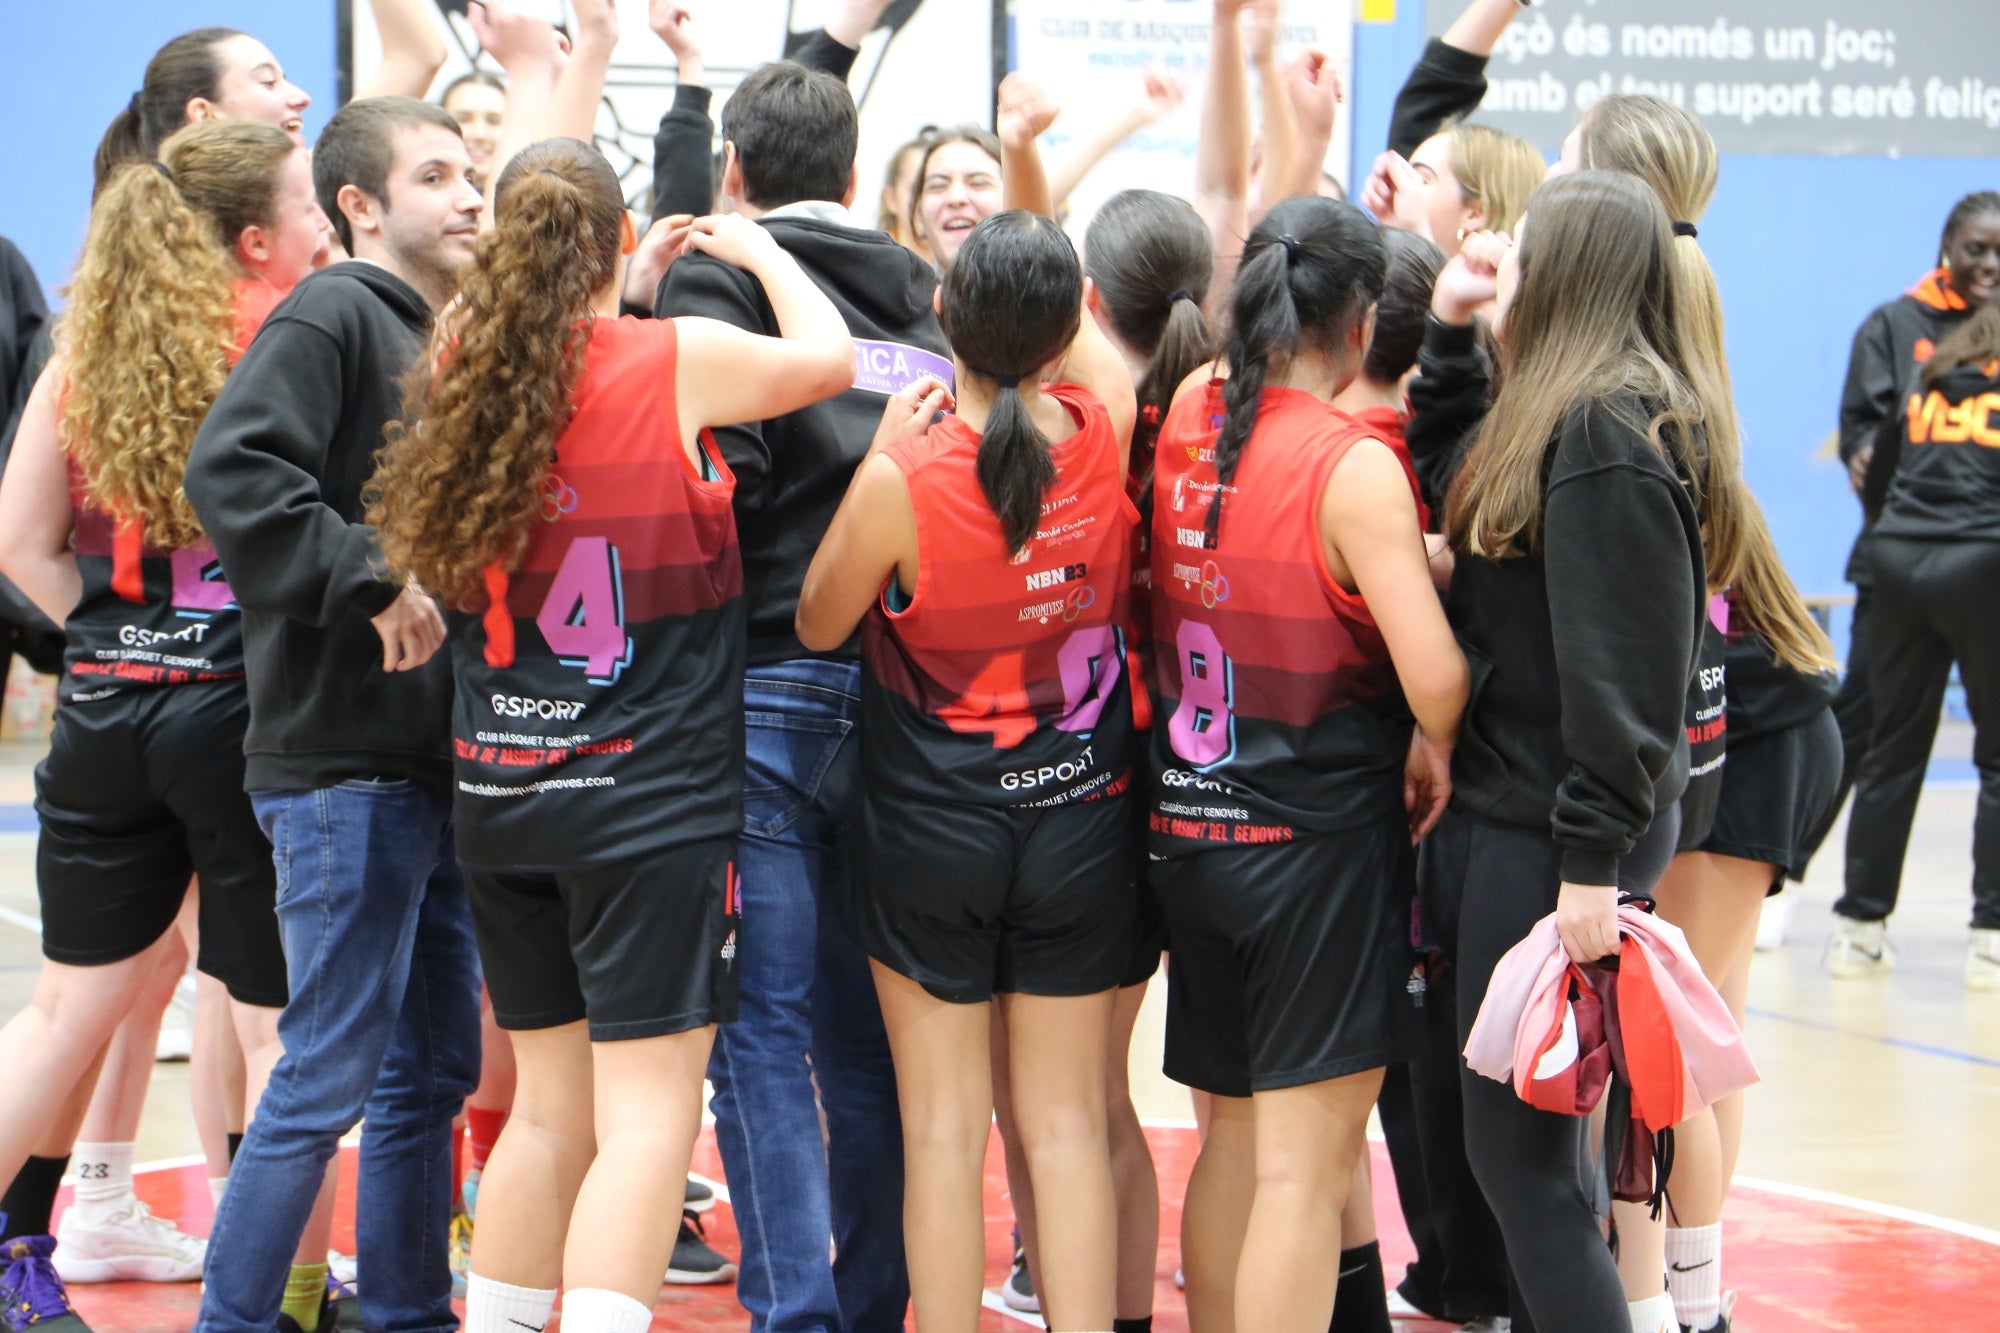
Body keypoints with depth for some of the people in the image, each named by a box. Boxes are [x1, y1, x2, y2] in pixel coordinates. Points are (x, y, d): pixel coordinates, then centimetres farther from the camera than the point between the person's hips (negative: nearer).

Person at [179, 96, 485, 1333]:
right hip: (345, 765, -9)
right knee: (331, 1076, -6)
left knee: (435, 1068, 13)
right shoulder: (333, 315, -10)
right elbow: (231, 474, -24)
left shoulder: (438, 339, 18)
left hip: (434, 759, 9)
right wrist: (376, 581, -23)